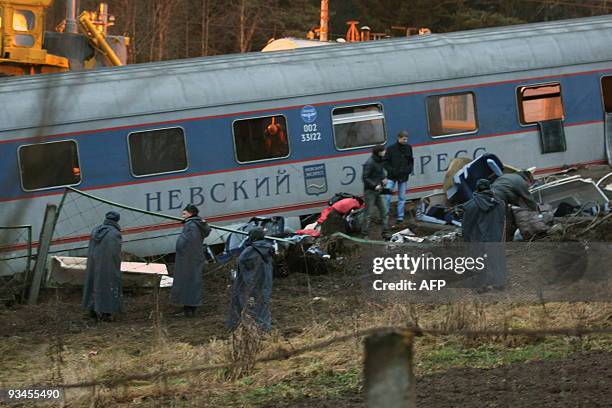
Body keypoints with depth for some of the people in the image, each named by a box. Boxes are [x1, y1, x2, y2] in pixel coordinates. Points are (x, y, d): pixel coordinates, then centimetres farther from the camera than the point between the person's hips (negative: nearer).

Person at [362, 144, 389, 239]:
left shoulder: (380, 161, 8)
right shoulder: (370, 163, -19)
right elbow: (364, 178, -19)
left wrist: (384, 178, 6)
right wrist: (374, 186, -23)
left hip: (378, 191, 9)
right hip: (370, 192, -9)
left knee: (384, 212, 7)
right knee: (370, 214, -5)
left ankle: (385, 233, 14)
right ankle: (365, 235, 2)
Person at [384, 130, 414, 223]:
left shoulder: (408, 148, 4)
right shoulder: (391, 148, -7)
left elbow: (411, 161, 14)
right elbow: (385, 162, -3)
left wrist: (409, 170, -2)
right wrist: (391, 170, -15)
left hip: (403, 177, 3)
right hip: (392, 177, -3)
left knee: (402, 198, 8)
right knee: (387, 196, -5)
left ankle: (400, 217, 15)